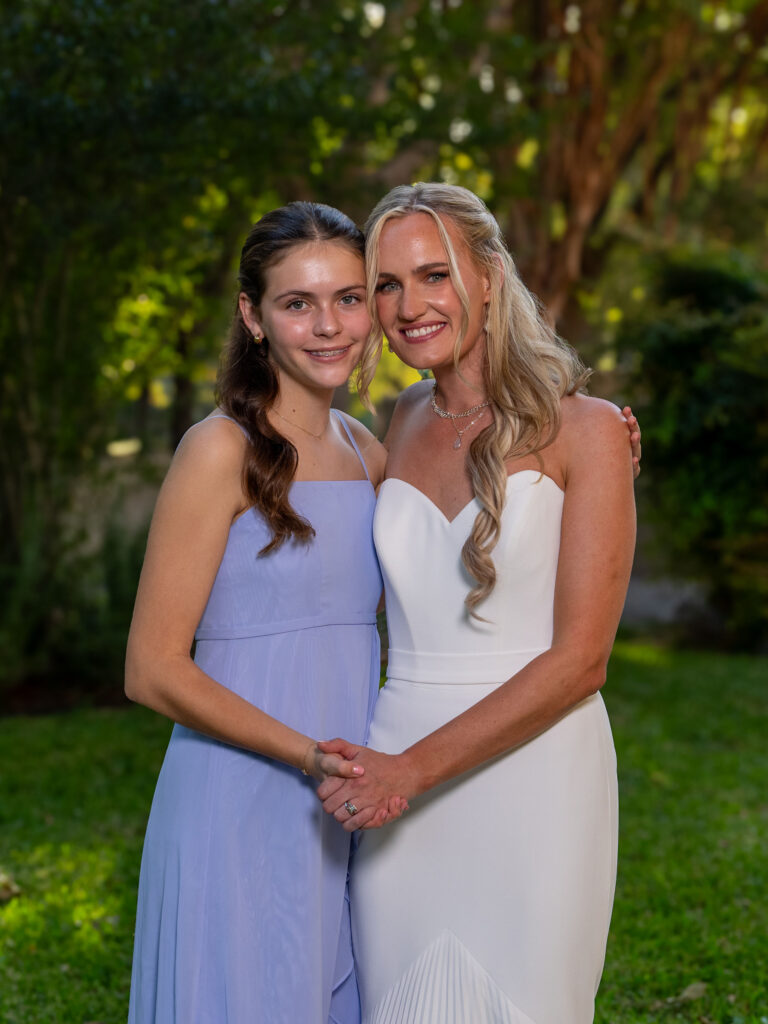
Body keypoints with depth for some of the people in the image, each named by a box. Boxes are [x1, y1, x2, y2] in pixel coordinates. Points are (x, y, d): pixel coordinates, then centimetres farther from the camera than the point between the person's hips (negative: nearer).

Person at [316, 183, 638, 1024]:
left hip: (533, 771, -4)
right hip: (397, 781, 4)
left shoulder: (583, 429, -6)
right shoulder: (404, 423, 10)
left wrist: (415, 767, -17)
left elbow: (580, 659, -12)